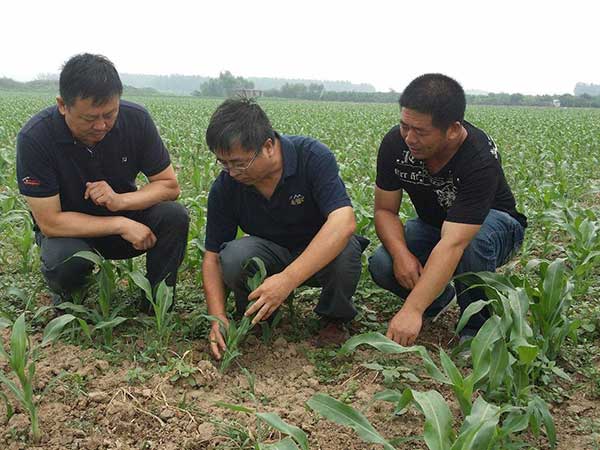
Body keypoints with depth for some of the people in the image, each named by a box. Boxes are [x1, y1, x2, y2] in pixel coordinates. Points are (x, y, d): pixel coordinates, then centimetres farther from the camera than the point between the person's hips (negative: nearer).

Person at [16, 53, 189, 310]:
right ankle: (68, 299, 2)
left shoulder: (136, 120, -17)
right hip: (69, 229, -2)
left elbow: (170, 186, -11)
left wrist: (121, 200, -29)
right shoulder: (34, 139, -26)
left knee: (175, 216, -25)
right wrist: (121, 225, -30)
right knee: (66, 256, -36)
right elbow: (50, 222, -24)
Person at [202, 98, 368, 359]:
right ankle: (259, 317, 1)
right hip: (271, 254, 2)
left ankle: (334, 319, -5)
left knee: (345, 251, -36)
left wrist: (288, 279, -47)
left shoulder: (313, 157, -25)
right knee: (234, 256, -30)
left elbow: (344, 222, -38)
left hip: (322, 254, -2)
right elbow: (212, 257, -7)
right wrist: (218, 317, -23)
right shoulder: (225, 187, -14)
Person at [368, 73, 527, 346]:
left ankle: (477, 327, -12)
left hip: (494, 222, -4)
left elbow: (452, 244, -45)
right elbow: (384, 210, -12)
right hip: (432, 224, 4)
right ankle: (439, 296, 9)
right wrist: (401, 254, -34)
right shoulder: (395, 143, -21)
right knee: (381, 265, -24)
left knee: (473, 243, -41)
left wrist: (411, 310, -52)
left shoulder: (480, 159, -37)